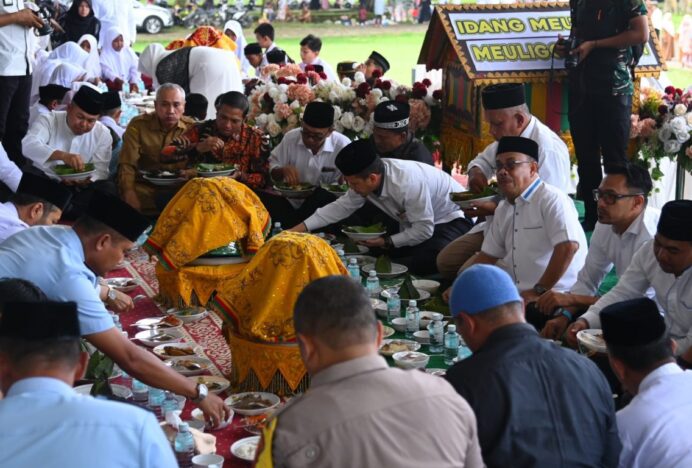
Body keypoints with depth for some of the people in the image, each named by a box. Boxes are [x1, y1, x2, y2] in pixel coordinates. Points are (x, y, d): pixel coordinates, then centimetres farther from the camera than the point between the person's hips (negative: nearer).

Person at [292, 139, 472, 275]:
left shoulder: (406, 183, -36)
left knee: (431, 257, -35)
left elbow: (424, 231, -29)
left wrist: (387, 242, -22)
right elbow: (342, 206, -1)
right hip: (416, 222, 8)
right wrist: (301, 228, -7)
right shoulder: (365, 177, -13)